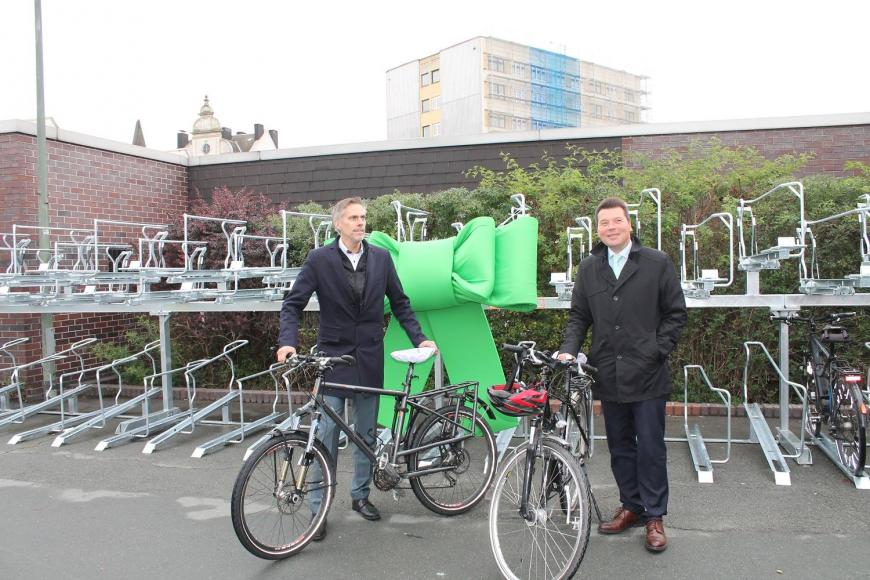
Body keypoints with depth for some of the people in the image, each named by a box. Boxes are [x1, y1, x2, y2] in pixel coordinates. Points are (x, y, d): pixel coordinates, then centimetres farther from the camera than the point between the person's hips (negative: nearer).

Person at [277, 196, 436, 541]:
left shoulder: (381, 258, 3)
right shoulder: (319, 260, -5)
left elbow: (400, 303, 9)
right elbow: (293, 304, -6)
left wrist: (419, 338, 1)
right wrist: (288, 341, -21)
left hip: (369, 358, 3)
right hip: (333, 356, -3)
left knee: (366, 433, 12)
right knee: (327, 434, -1)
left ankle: (360, 494, 29)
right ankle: (319, 508, 11)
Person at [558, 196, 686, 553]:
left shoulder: (657, 263, -1)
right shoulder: (589, 269, 9)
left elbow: (676, 313, 2)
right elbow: (578, 316, 12)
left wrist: (657, 351, -7)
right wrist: (568, 349, -3)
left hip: (647, 375, -3)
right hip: (609, 374, 4)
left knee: (650, 447, 3)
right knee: (620, 446, 13)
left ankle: (655, 516, 15)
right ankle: (632, 507, 28)